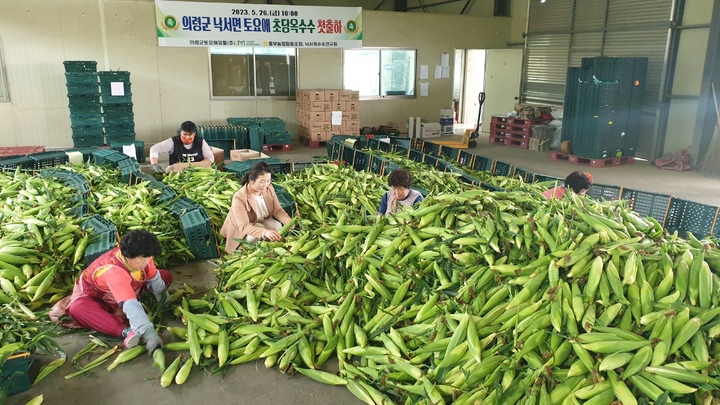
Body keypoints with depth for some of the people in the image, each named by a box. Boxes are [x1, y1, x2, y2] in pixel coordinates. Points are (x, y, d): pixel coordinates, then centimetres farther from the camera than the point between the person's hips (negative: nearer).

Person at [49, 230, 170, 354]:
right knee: (77, 308, -41)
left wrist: (163, 295, -18)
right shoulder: (114, 271, -45)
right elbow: (130, 306, -55)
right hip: (93, 294, -6)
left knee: (166, 276, -7)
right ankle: (126, 331, -46)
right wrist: (148, 332, -63)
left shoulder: (143, 256, -25)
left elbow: (153, 278, -5)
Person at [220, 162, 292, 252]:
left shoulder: (269, 188, -17)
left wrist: (287, 220, -33)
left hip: (261, 222, 5)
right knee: (260, 232, -33)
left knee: (277, 226, -22)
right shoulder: (239, 198, -35)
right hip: (240, 230, -5)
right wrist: (265, 232, -58)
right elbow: (244, 227, -40)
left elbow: (277, 210, -10)